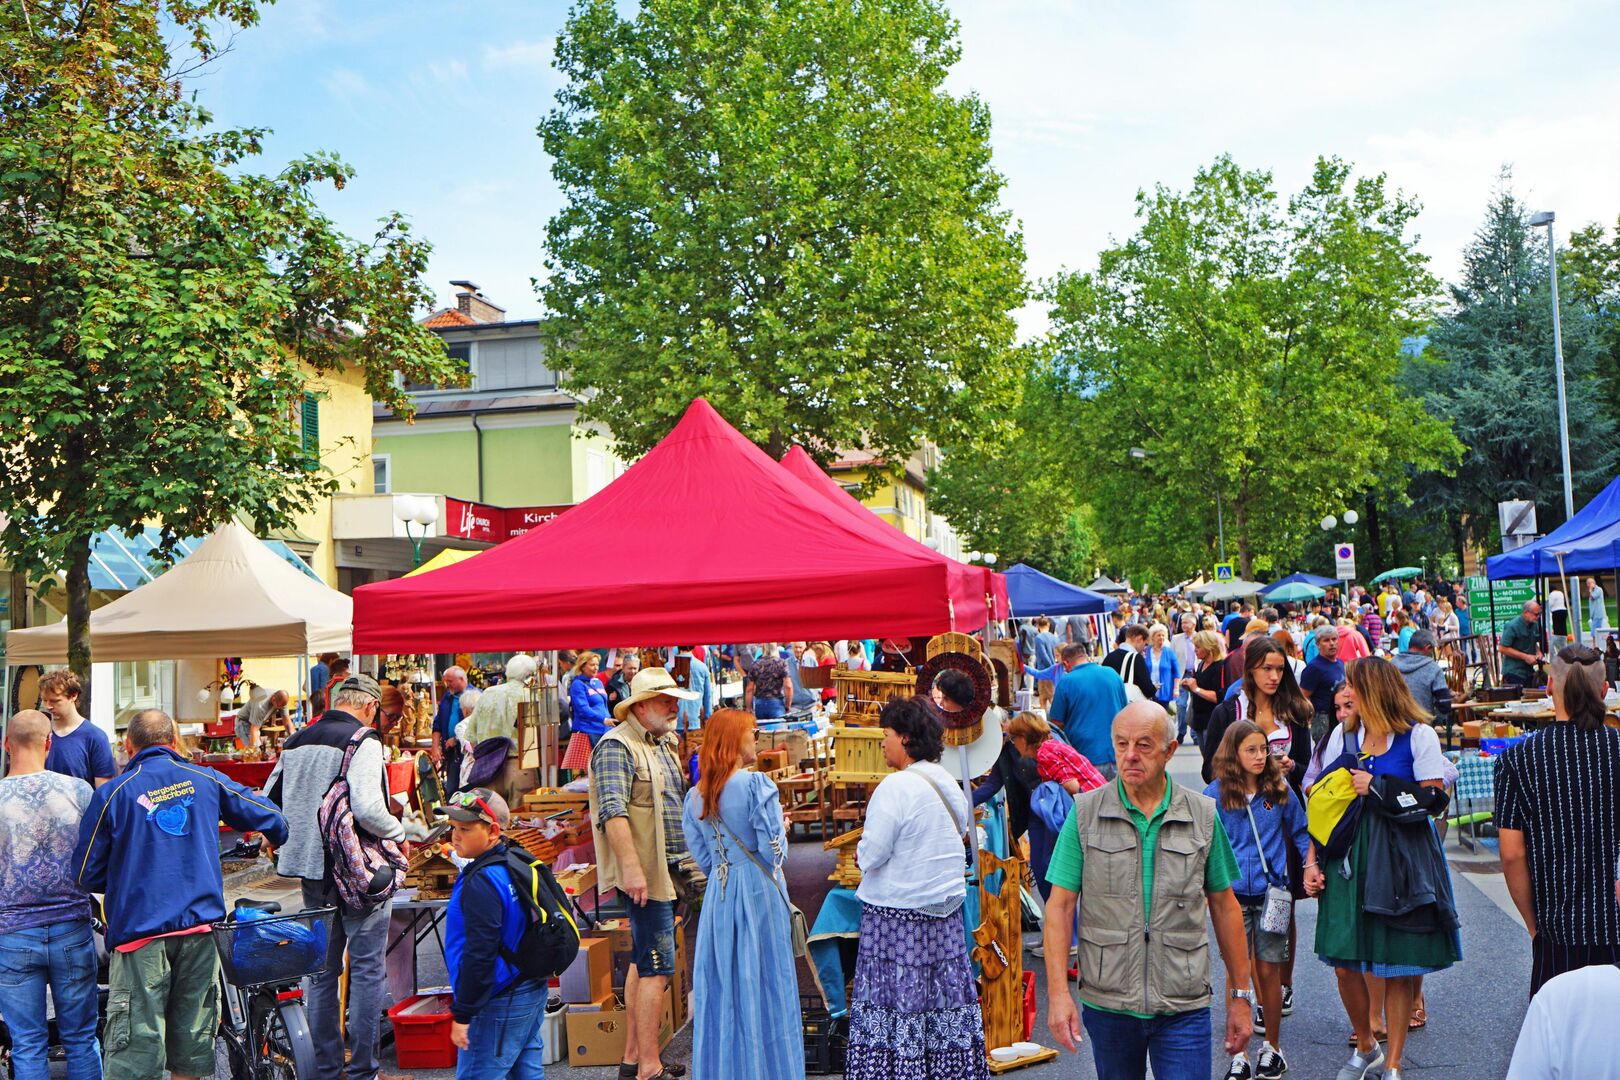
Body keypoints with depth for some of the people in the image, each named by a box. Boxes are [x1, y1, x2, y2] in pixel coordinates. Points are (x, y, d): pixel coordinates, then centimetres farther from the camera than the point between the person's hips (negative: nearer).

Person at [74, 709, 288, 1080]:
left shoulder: (111, 794, -1)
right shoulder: (206, 780, 7)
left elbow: (87, 875, 2)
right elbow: (272, 820, 18)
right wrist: (275, 840, 40)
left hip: (139, 927, -3)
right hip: (201, 924, 3)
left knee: (134, 1045, -1)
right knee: (192, 1036, 12)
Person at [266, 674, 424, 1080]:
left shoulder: (297, 742, 10)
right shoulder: (364, 741, -14)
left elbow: (268, 802, 15)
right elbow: (367, 808, -26)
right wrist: (401, 832, -9)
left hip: (312, 871, 7)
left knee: (322, 970, 15)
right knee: (367, 970, 3)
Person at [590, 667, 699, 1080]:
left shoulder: (662, 744, 16)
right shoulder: (617, 746, -14)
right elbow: (612, 811, -25)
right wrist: (632, 867, -32)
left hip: (666, 869, 10)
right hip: (645, 873, -10)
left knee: (642, 962, 15)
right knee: (657, 967, -9)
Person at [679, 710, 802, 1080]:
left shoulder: (695, 796, 4)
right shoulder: (756, 784, -14)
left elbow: (703, 859, 7)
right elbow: (774, 850, -15)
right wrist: (780, 823, 4)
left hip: (718, 896, 5)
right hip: (759, 894, -5)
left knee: (721, 988, 11)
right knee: (763, 984, 4)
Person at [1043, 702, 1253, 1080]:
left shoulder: (1203, 815, 2)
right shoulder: (1085, 813, -2)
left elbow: (1224, 907, 9)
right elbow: (1060, 906, -3)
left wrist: (1240, 995, 10)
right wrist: (1058, 993, -11)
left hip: (1184, 1009, 0)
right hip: (1107, 1004, 0)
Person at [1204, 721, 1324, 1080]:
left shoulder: (1280, 789, 1)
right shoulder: (1215, 794, -3)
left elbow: (1300, 831, 13)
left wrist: (1310, 865, 0)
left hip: (1272, 891, 1)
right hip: (1232, 893, -1)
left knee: (1269, 969, 6)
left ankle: (1272, 1047, 24)